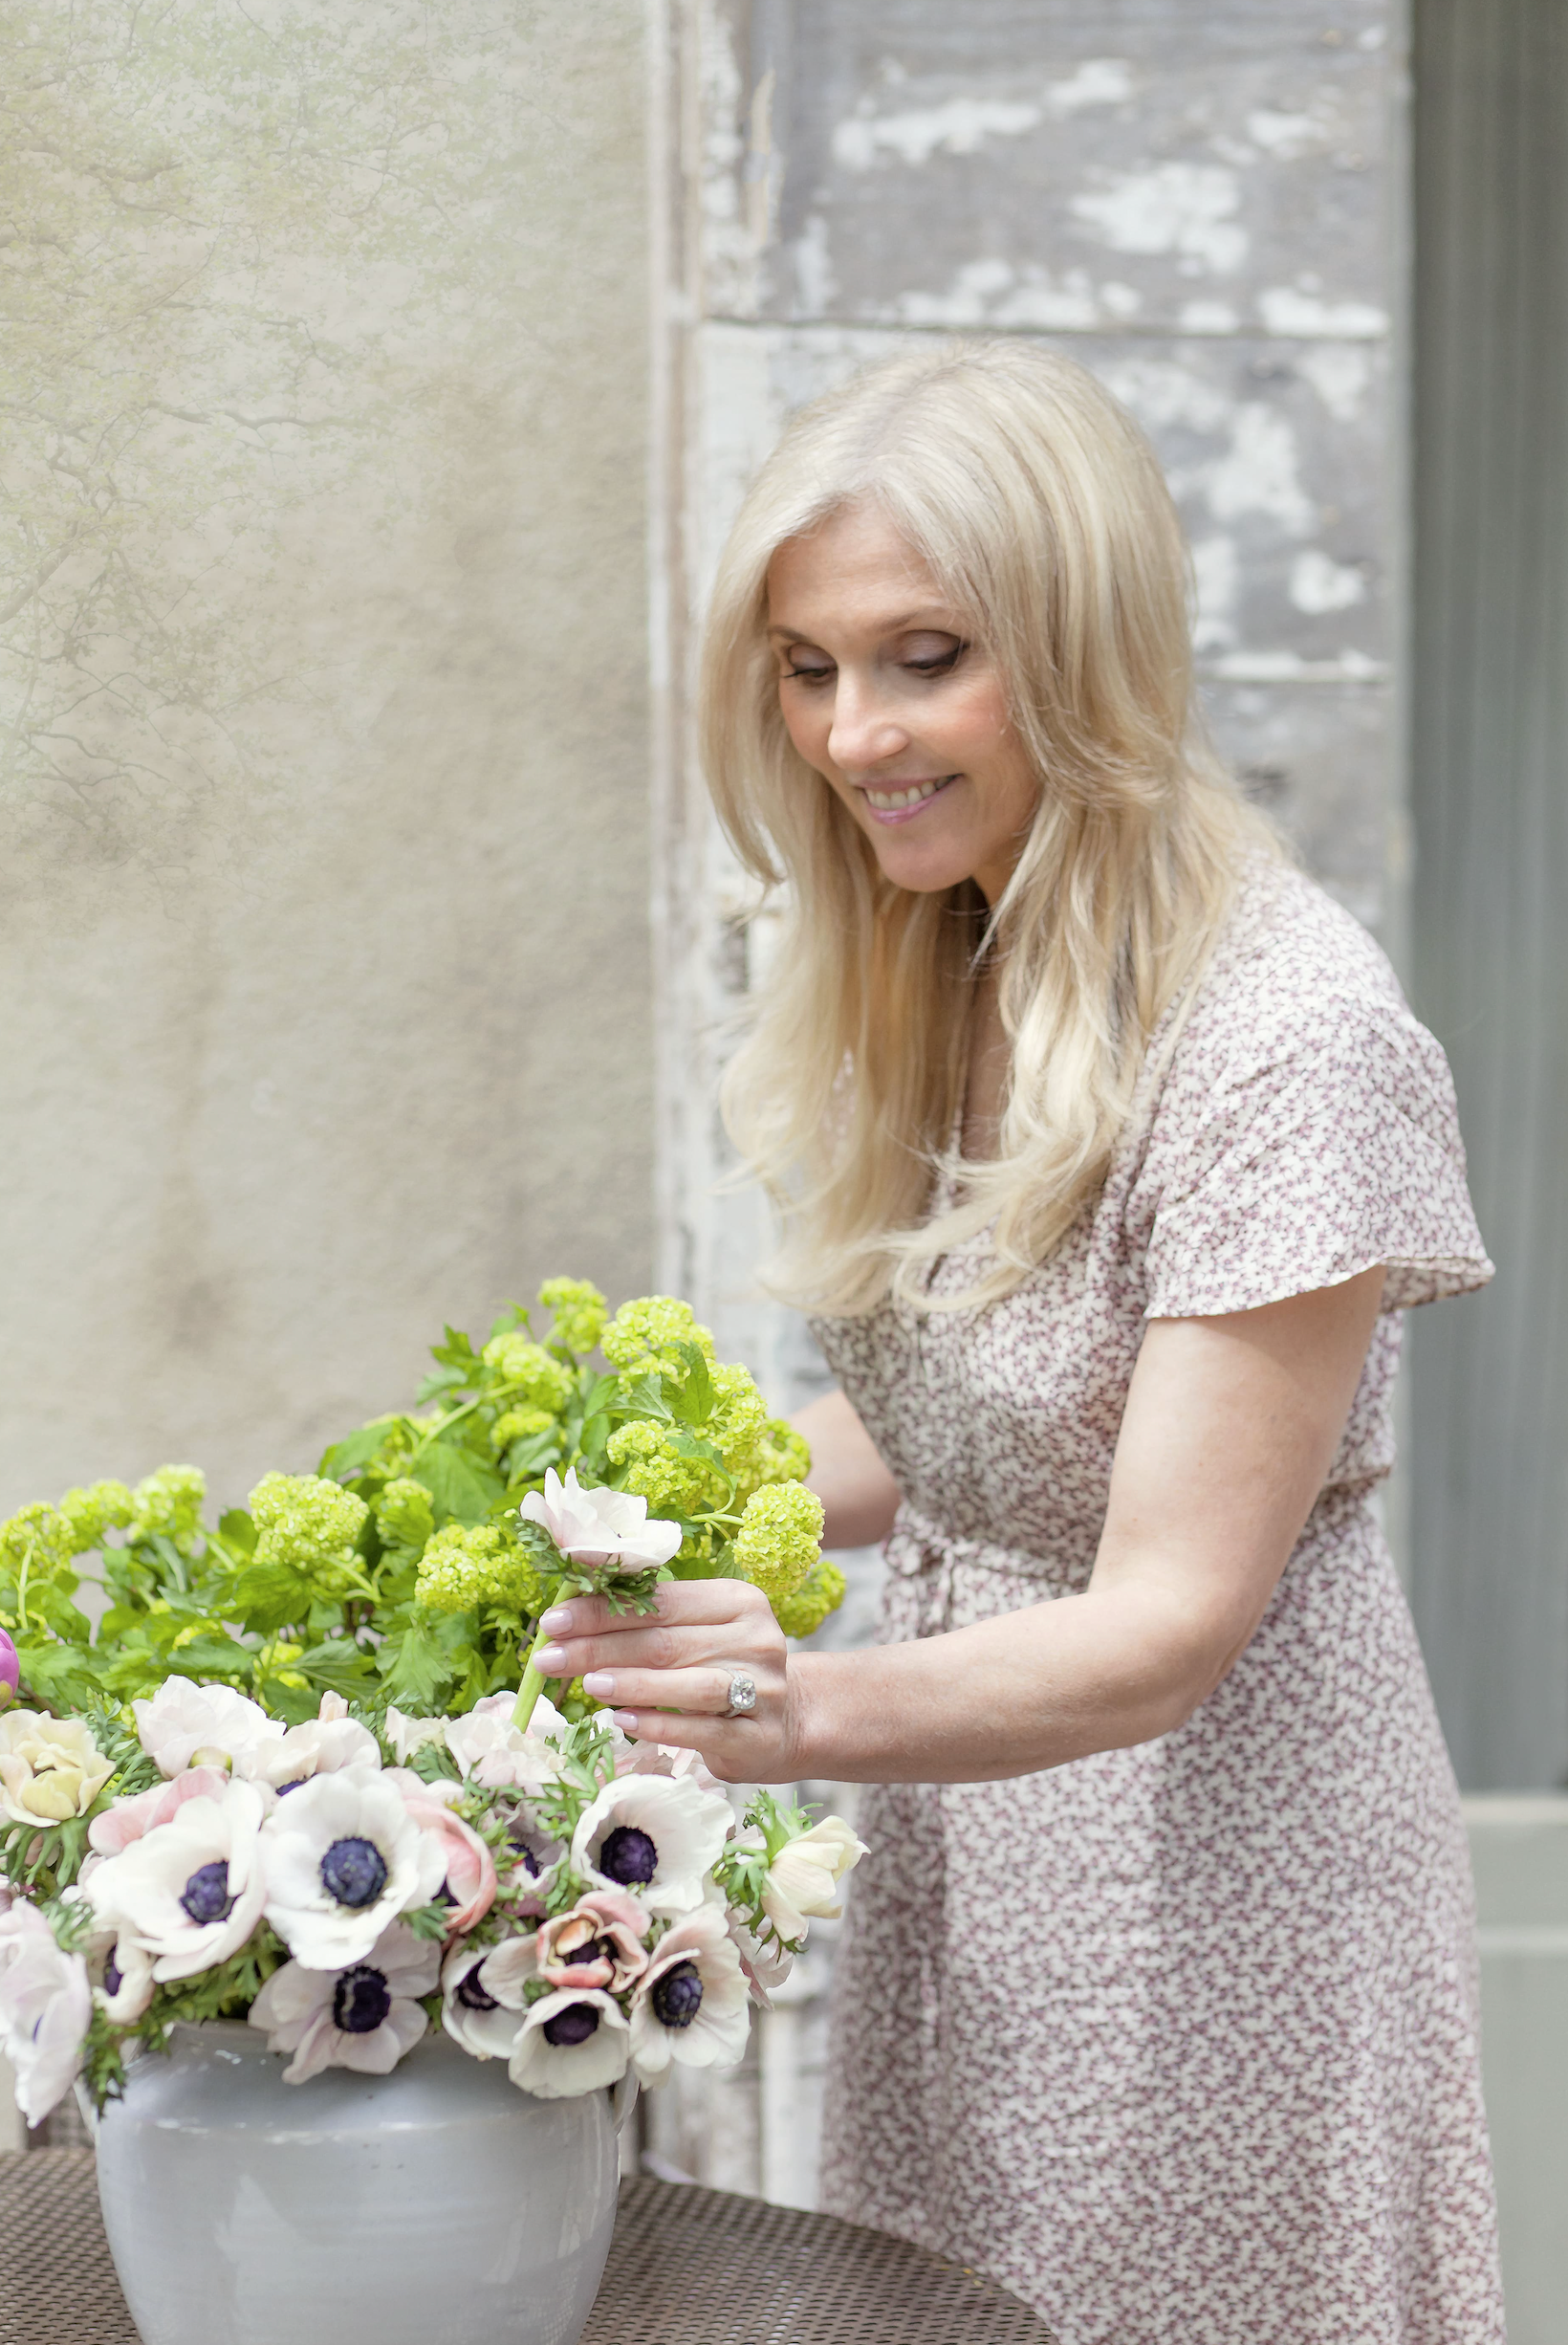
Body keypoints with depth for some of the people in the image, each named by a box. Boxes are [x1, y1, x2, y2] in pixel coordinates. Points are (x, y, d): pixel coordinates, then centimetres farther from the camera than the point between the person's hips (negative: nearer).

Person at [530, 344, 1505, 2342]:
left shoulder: (1292, 1034, -23)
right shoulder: (932, 980, 3)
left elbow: (1170, 1624, -24)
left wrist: (812, 1707, -40)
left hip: (1212, 1866, -7)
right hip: (946, 1868, 8)